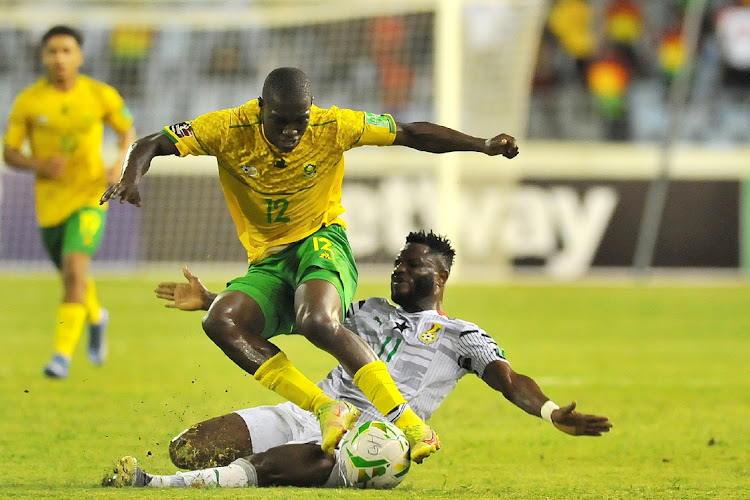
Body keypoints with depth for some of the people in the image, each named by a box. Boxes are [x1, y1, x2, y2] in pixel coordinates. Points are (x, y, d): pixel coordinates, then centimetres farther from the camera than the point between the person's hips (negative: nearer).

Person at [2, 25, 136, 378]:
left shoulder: (101, 96, -5)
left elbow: (128, 131, 12)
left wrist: (120, 165, -7)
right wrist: (39, 166, -21)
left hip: (90, 196, -2)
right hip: (50, 201, 2)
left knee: (75, 268, -22)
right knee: (71, 275, 17)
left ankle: (63, 354, -23)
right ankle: (96, 317, 52)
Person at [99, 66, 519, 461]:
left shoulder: (334, 128, -12)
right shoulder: (230, 130, -12)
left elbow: (412, 134, -2)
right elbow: (153, 145, -11)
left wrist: (485, 145, -9)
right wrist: (132, 179, -33)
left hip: (321, 240, -3)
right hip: (268, 262, 3)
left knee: (318, 322, -36)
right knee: (221, 321, -28)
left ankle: (406, 420, -30)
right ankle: (329, 411, -29)